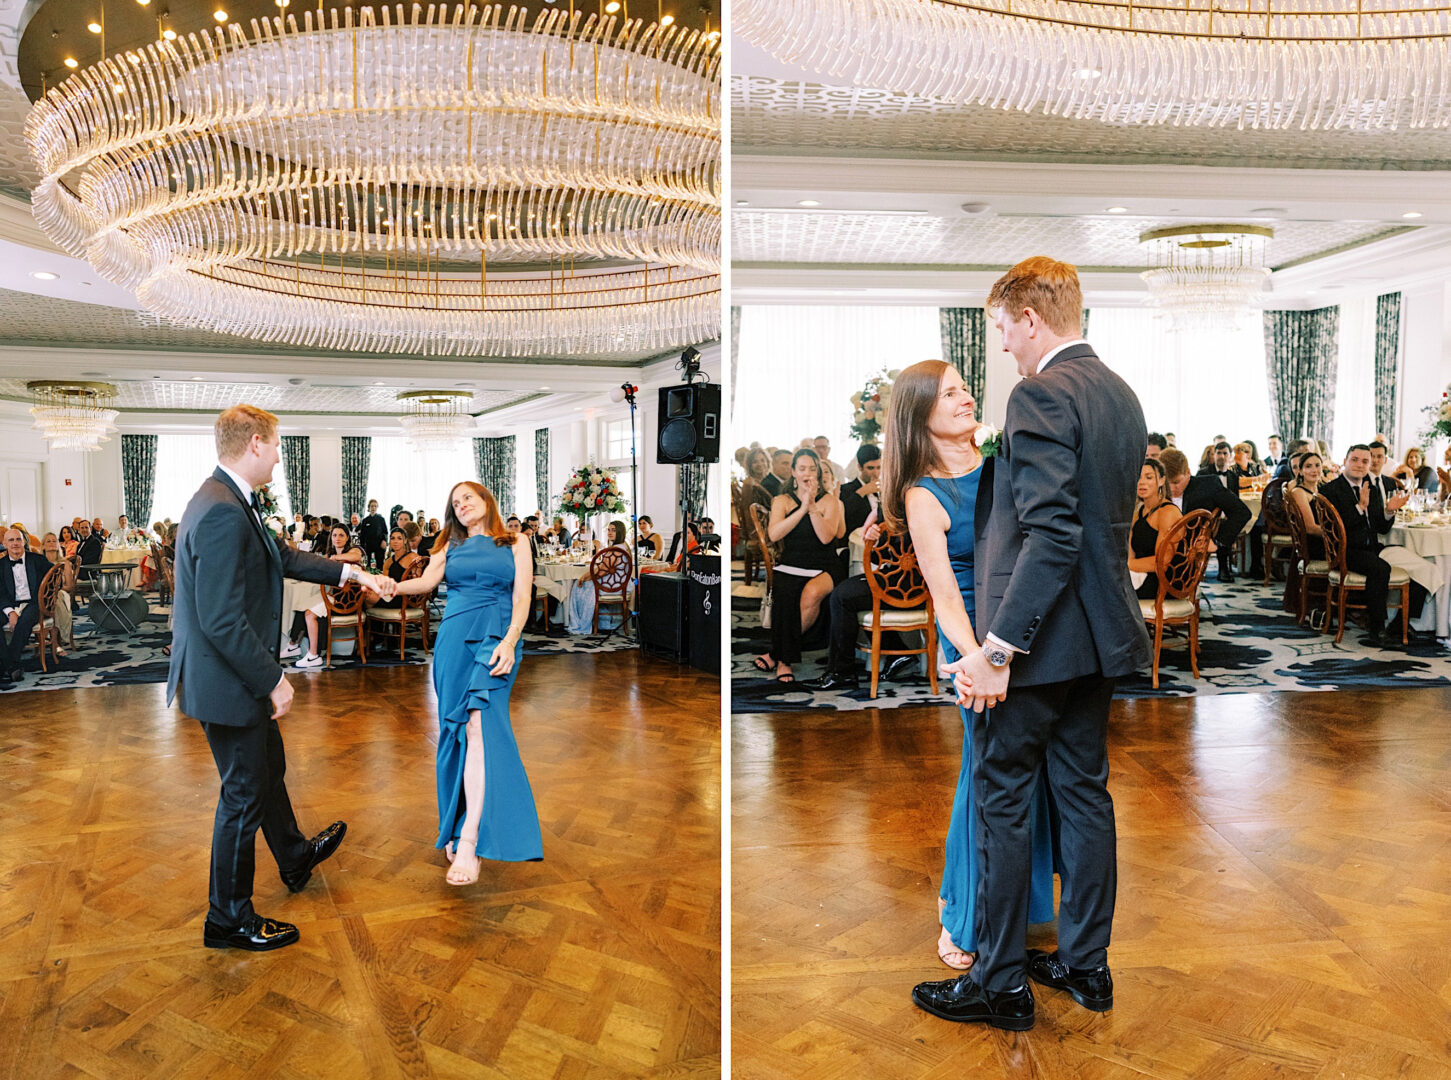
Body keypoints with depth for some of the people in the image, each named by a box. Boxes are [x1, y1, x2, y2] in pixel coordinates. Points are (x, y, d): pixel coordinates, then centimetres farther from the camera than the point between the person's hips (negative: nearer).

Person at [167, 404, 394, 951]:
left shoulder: (228, 503, 6)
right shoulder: (223, 513, -27)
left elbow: (283, 557, 19)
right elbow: (222, 620, -29)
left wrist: (349, 572, 22)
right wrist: (273, 680, -22)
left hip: (239, 677, 11)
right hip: (227, 683, -11)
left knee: (269, 766, 27)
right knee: (245, 795, 5)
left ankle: (295, 858, 50)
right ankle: (229, 920, 22)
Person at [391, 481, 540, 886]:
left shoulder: (514, 545, 10)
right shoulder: (450, 545, 17)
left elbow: (522, 599, 2)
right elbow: (426, 582, 1)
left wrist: (509, 642, -13)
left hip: (497, 639, -3)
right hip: (455, 638, 4)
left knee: (479, 724, -18)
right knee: (454, 728, 2)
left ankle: (469, 840, -24)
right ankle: (456, 824, 16)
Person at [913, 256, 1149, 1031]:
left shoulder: (1041, 394, -17)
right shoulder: (1121, 394, 12)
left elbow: (1051, 534, -26)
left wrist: (997, 648, -26)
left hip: (1039, 637, -9)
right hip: (1100, 632, 9)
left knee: (1002, 802, 3)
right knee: (1083, 794, 16)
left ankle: (999, 984, 15)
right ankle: (1086, 964, 29)